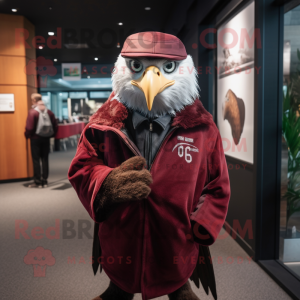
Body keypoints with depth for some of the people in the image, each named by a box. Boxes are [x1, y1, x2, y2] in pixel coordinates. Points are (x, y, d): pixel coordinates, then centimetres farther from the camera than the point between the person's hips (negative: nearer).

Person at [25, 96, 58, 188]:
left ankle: (38, 181, 5)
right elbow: (55, 126, 3)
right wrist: (51, 135, 14)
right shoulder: (49, 111, 3)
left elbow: (29, 127, -15)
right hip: (46, 139, 4)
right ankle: (44, 181, 13)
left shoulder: (32, 112, -11)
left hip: (35, 138, -4)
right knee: (45, 159, 10)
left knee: (36, 160, 3)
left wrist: (27, 135, 2)